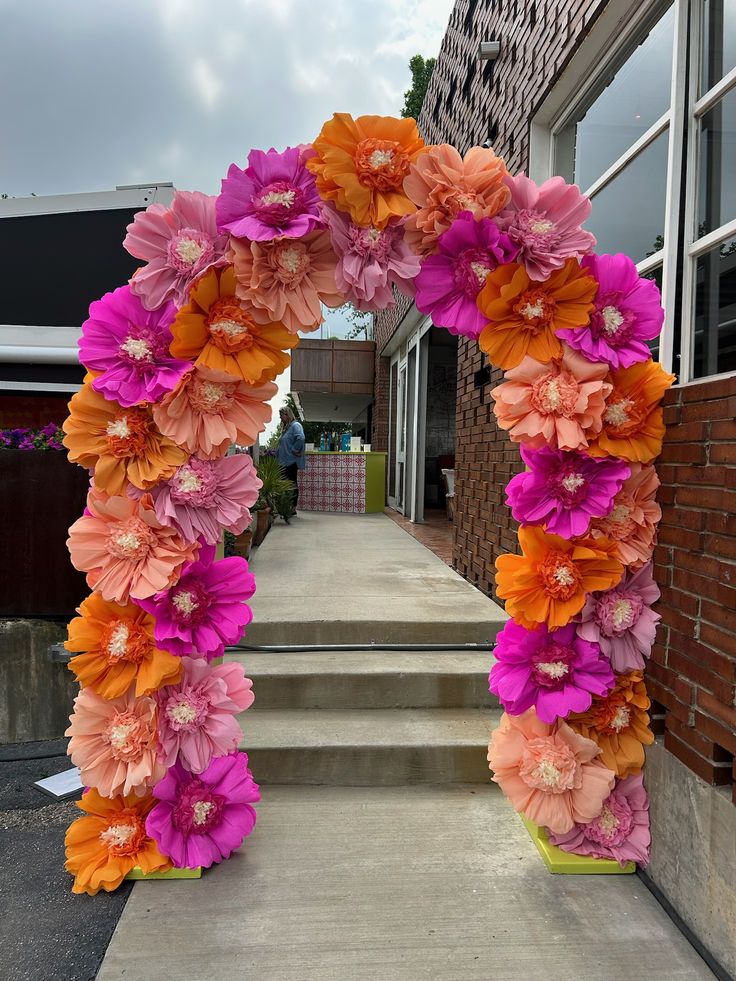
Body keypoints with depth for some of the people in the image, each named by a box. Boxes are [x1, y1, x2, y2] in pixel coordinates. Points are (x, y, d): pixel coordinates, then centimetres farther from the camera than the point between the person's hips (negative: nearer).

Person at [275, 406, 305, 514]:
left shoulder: (295, 425, -10)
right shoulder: (285, 427, 19)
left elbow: (301, 438, -26)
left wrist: (295, 450, -19)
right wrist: (278, 454, 18)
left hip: (292, 461, -9)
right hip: (284, 461, 9)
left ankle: (293, 508, -1)